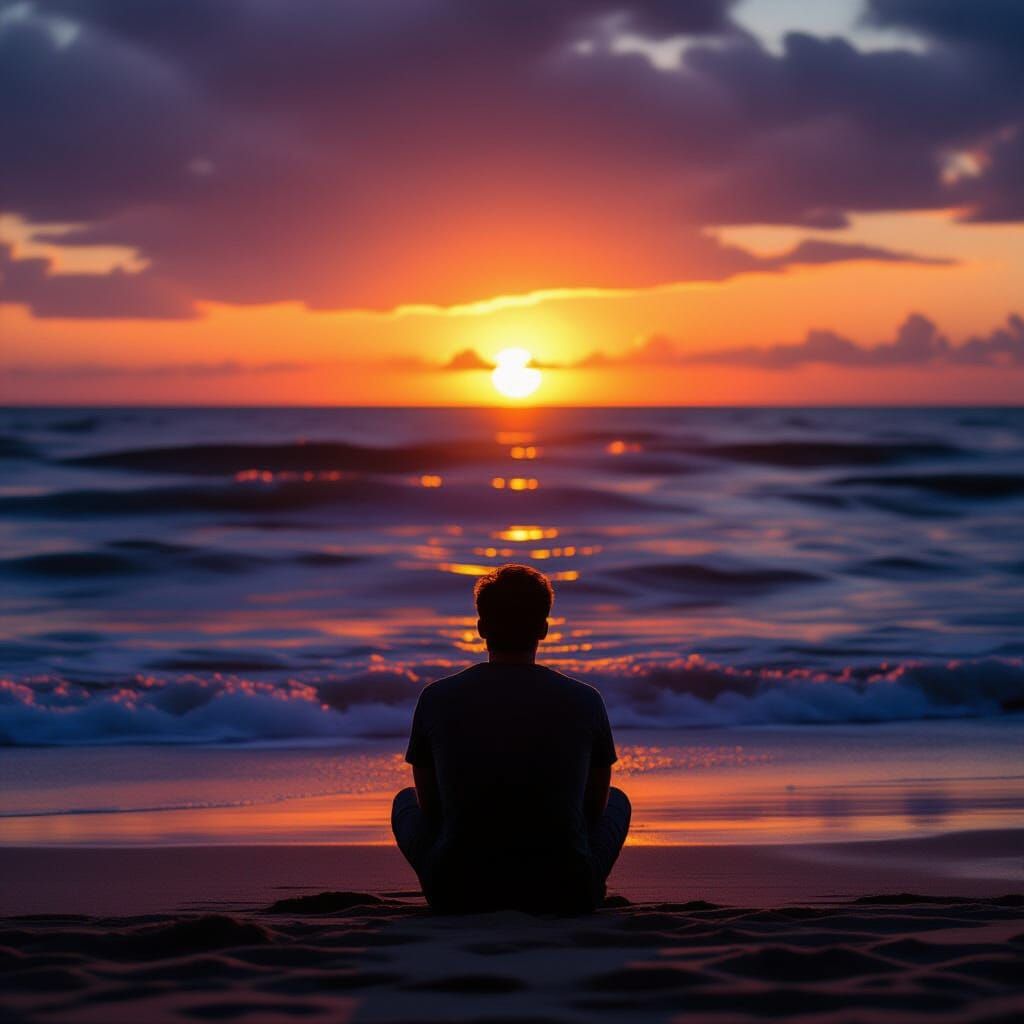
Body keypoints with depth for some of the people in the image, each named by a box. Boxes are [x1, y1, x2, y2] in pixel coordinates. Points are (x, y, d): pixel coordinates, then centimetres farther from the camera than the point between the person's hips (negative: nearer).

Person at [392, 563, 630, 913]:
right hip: (566, 893, 0)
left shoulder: (436, 699, -4)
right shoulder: (585, 701, -4)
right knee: (617, 800, 31)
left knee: (405, 802, 31)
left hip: (458, 893, 0)